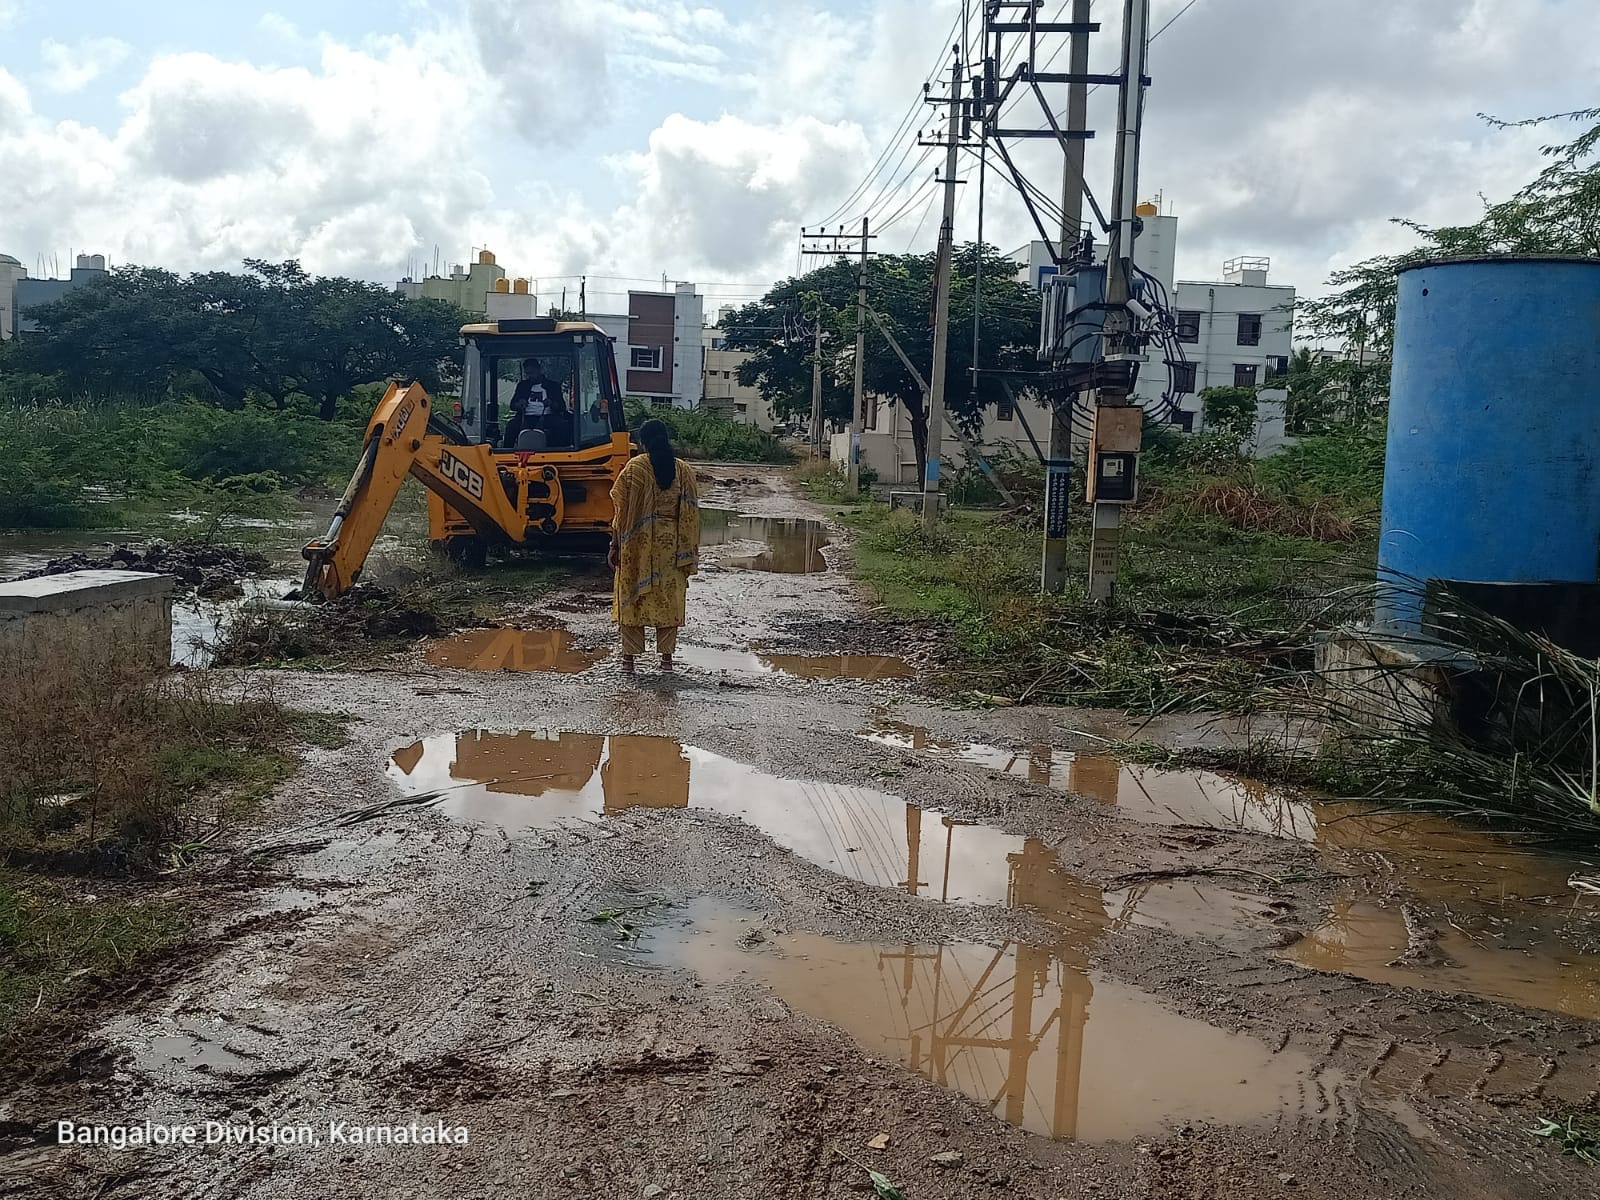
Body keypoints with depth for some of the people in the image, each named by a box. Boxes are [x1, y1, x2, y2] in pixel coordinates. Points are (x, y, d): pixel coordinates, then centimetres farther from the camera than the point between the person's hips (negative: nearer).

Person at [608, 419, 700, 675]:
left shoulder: (635, 468, -7)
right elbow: (691, 512, 3)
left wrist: (616, 544, 0)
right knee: (669, 597, 10)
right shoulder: (683, 470, 1)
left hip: (638, 542, -2)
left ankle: (629, 658, 6)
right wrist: (690, 552, 9)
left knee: (632, 596, 6)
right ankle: (666, 657, 12)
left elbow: (623, 510, -7)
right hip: (672, 544, 2)